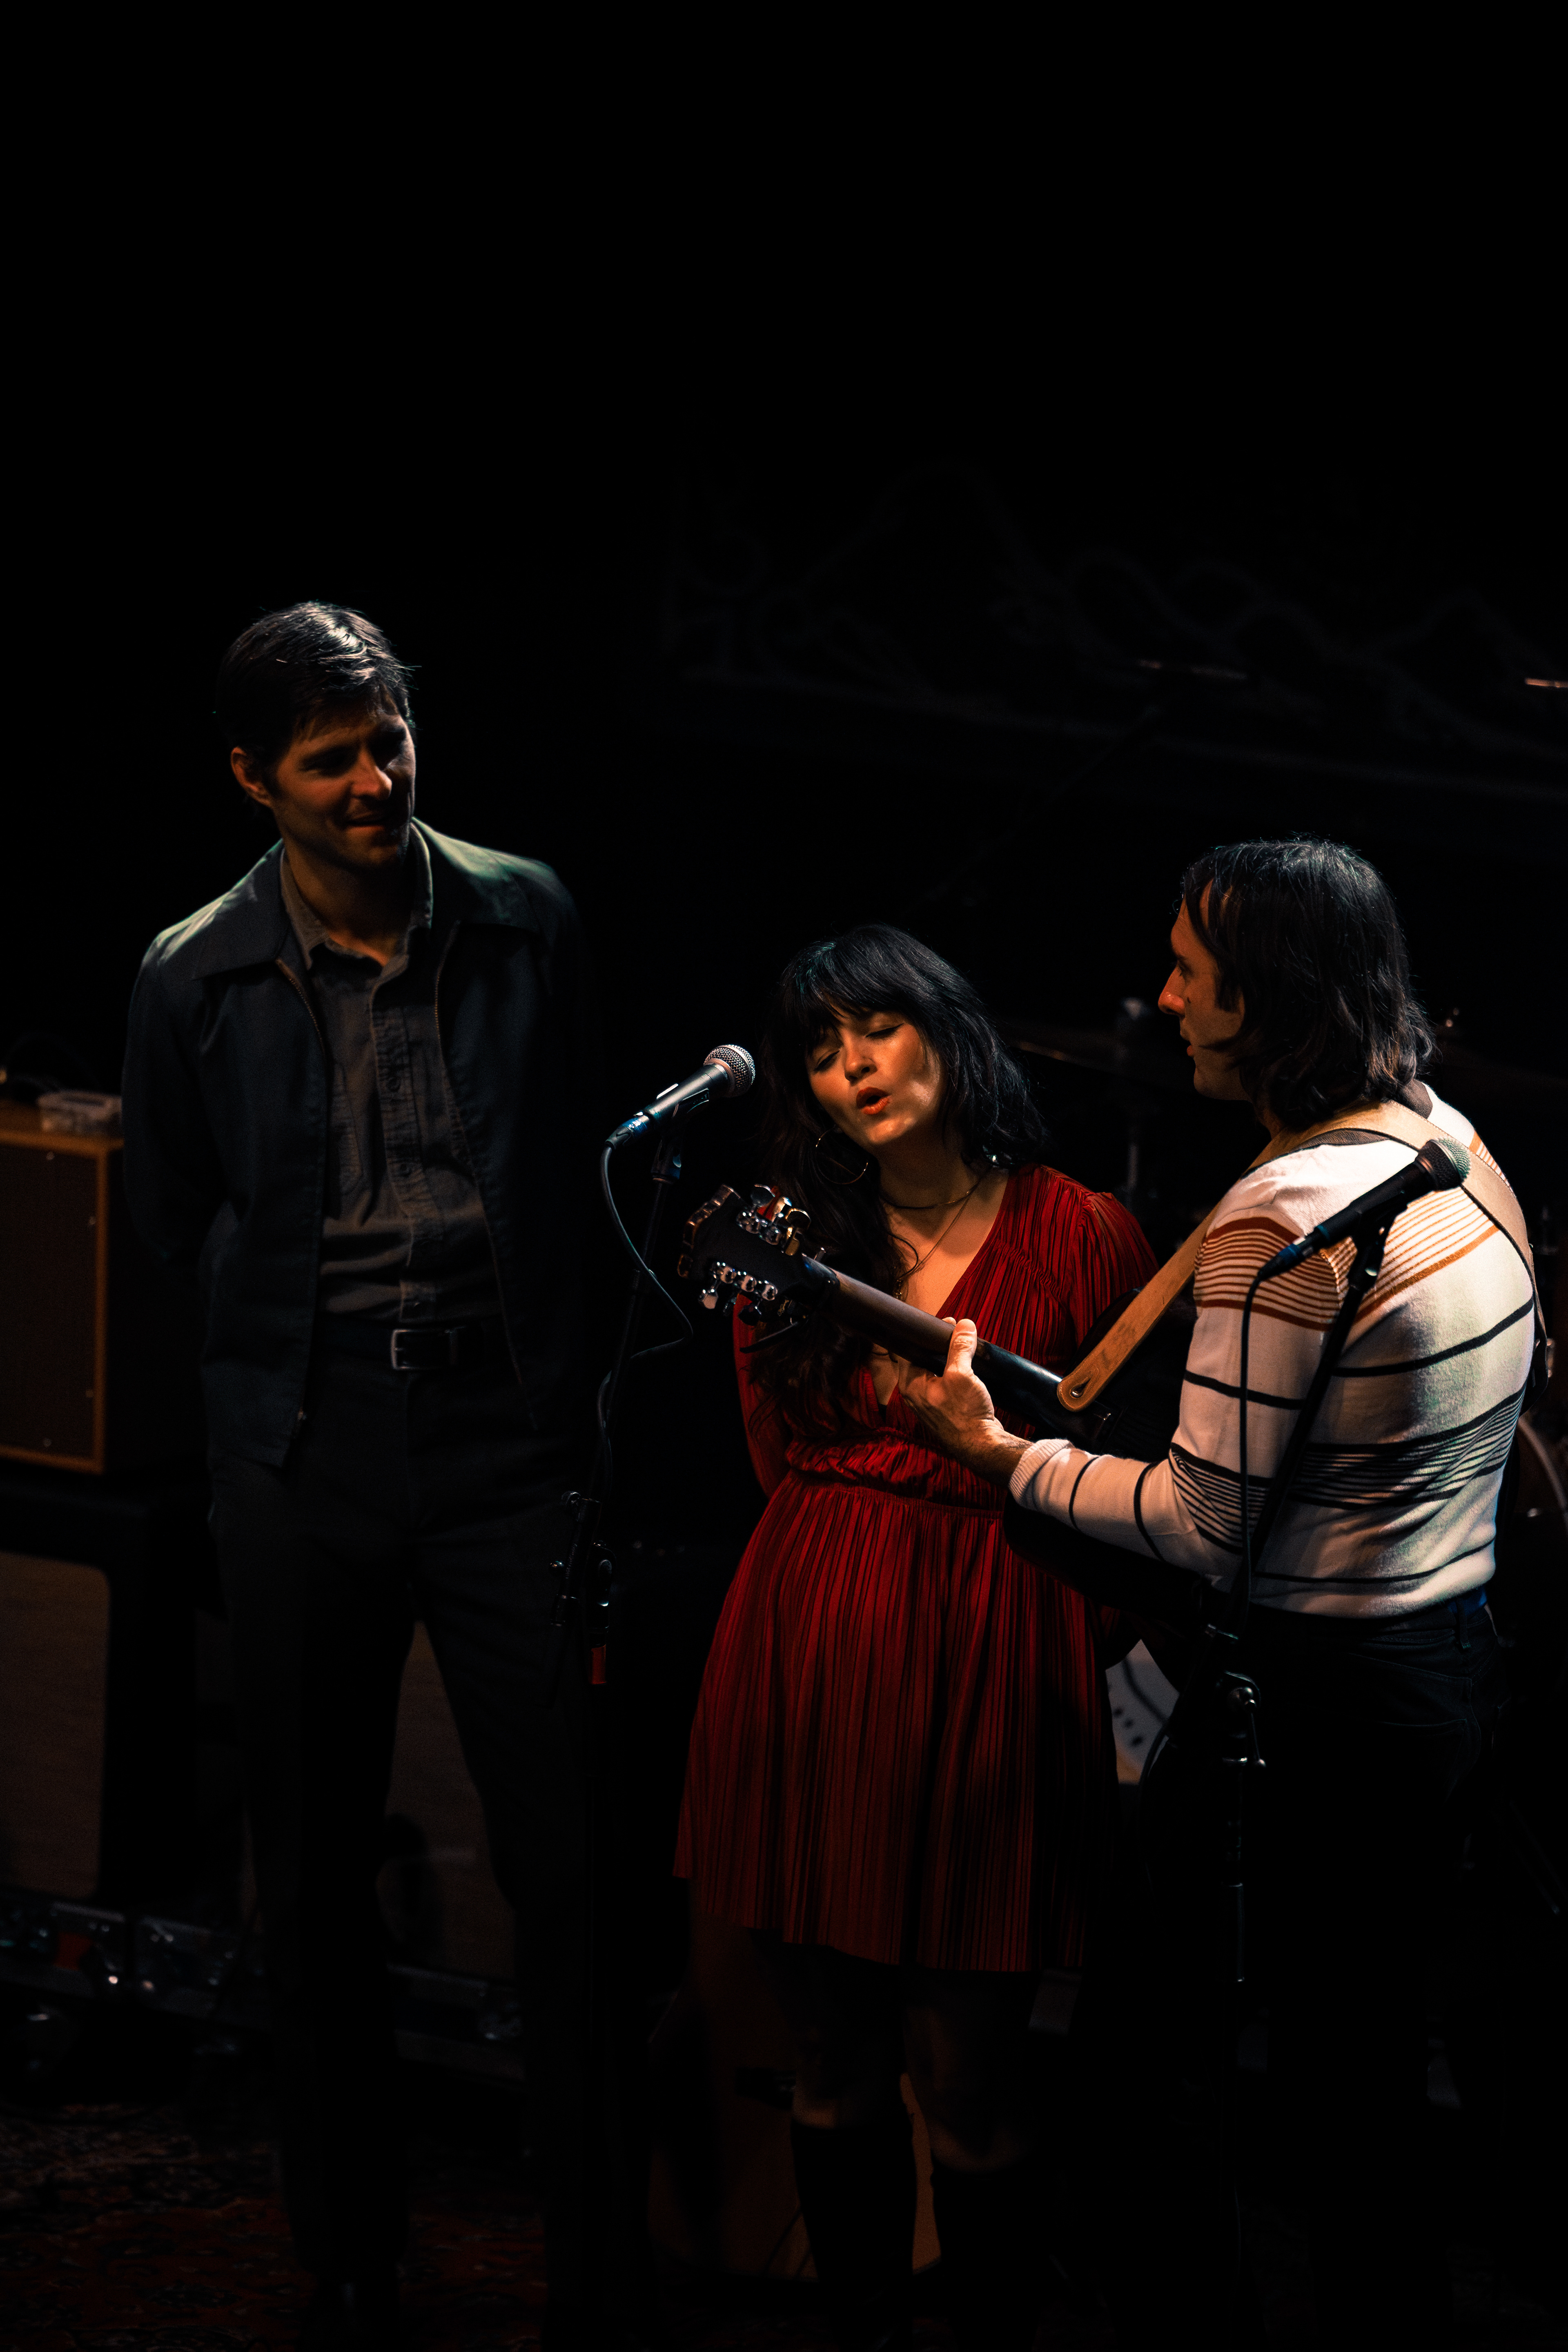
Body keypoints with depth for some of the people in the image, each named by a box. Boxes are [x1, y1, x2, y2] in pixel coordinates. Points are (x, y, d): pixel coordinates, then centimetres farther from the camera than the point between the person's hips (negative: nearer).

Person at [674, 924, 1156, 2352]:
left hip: (984, 1673, -4)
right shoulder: (792, 1245, 10)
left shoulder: (1079, 1237, -4)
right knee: (836, 2074, 10)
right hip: (804, 1665, 4)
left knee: (966, 2089, -2)